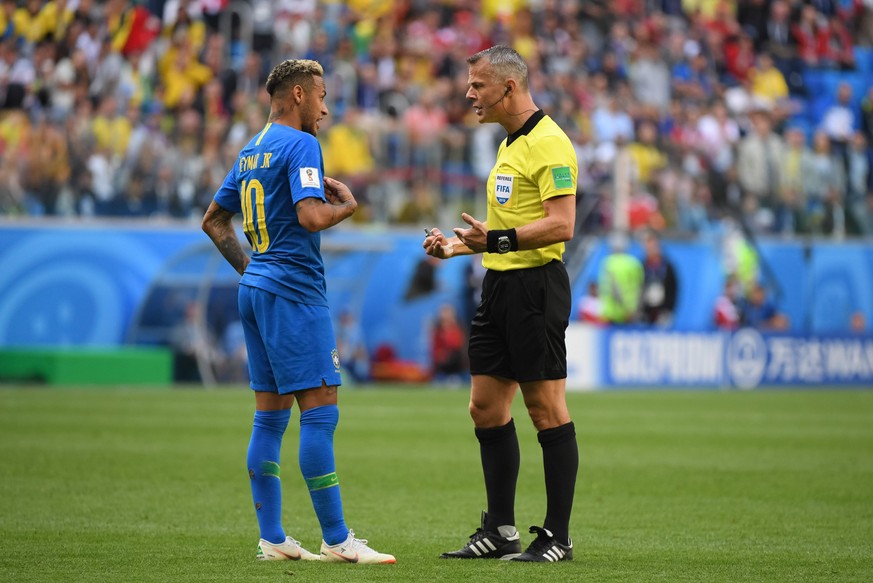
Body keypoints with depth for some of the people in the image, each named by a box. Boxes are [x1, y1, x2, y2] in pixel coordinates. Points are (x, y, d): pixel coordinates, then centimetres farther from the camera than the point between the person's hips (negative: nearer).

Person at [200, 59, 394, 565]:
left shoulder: (251, 152, 17)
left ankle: (272, 538, 9)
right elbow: (311, 216, -23)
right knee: (320, 410, -8)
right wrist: (347, 204, -4)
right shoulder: (300, 145, -11)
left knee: (270, 416, 9)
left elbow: (214, 220, 24)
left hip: (256, 289, 10)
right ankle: (336, 539, -9)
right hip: (294, 290, -10)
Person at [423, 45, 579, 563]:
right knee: (486, 406, 9)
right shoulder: (509, 145, 19)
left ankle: (558, 536, -1)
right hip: (499, 284, 10)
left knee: (547, 408, -5)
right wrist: (460, 244, 20)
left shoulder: (549, 143, -13)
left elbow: (561, 224, -22)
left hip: (536, 284, -10)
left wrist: (498, 239, -27)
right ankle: (500, 530, 17)